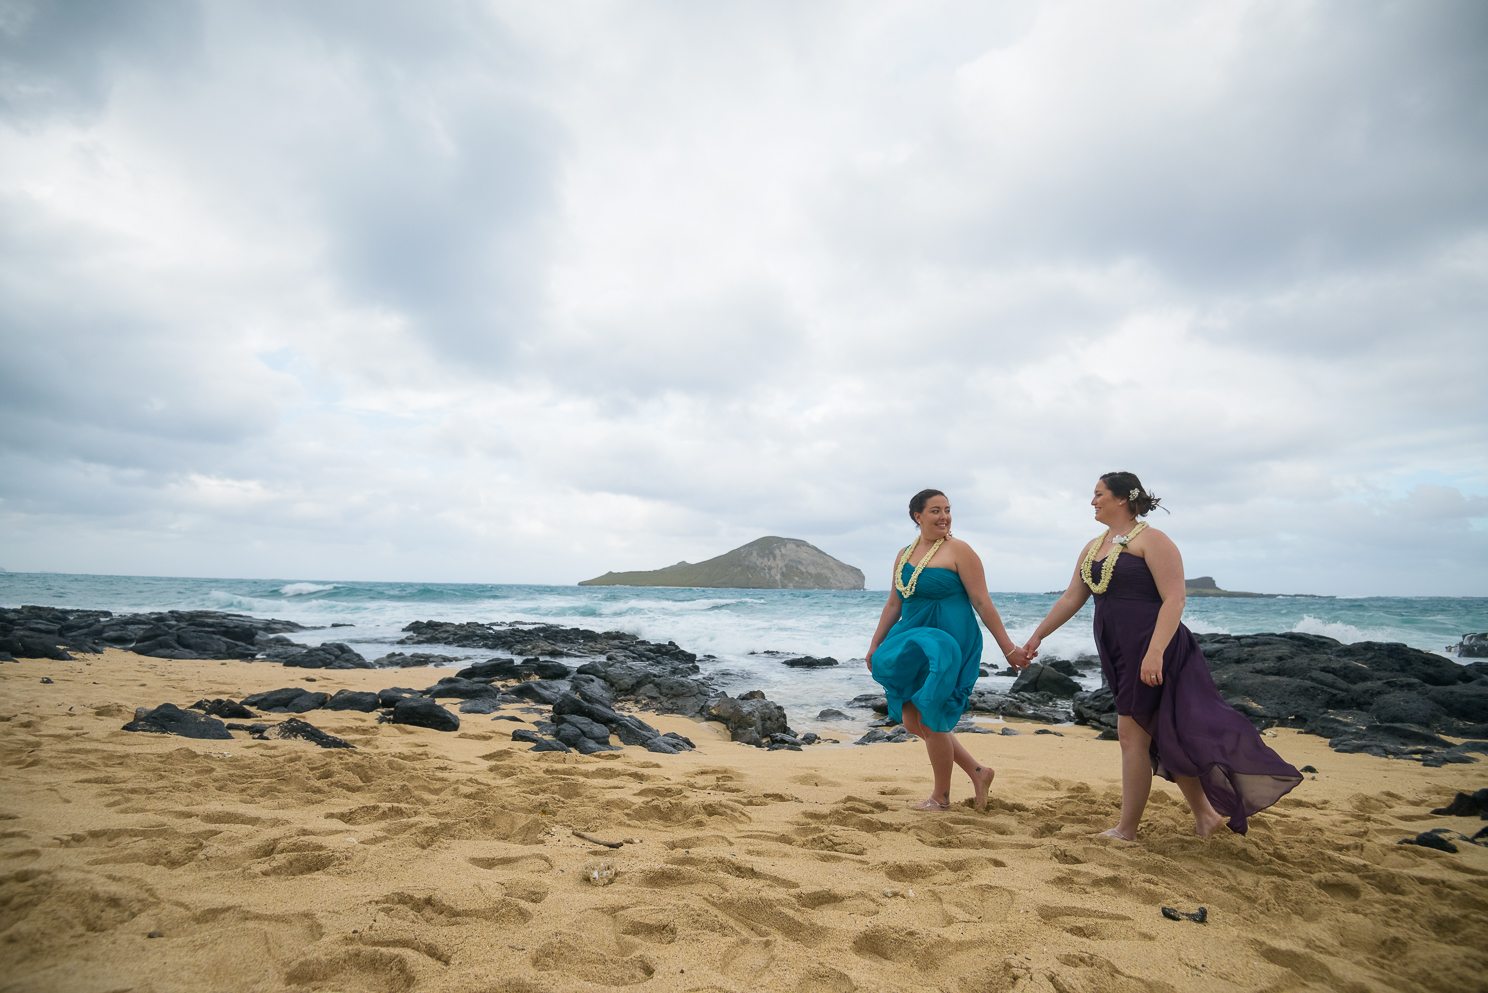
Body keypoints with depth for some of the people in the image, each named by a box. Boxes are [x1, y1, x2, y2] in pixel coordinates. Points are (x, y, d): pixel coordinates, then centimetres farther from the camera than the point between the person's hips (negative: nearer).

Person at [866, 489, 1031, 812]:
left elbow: (982, 603, -9)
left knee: (929, 719, -1)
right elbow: (894, 604, 17)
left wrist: (1008, 648, -10)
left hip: (947, 642, -7)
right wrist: (875, 646, 18)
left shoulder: (958, 550, -8)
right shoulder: (904, 556, 10)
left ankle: (941, 798, 21)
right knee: (911, 719, 9)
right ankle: (977, 772, 25)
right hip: (913, 644, 7)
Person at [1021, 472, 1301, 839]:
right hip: (1118, 655, 8)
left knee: (1132, 733, -4)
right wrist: (1037, 636, 16)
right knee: (1159, 737, 13)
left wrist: (1155, 651, -26)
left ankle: (1126, 832, 8)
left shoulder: (1151, 540, -9)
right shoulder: (1093, 548, 14)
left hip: (1151, 653, -8)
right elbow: (1071, 598, 17)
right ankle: (1205, 814, 28)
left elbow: (1174, 599, -16)